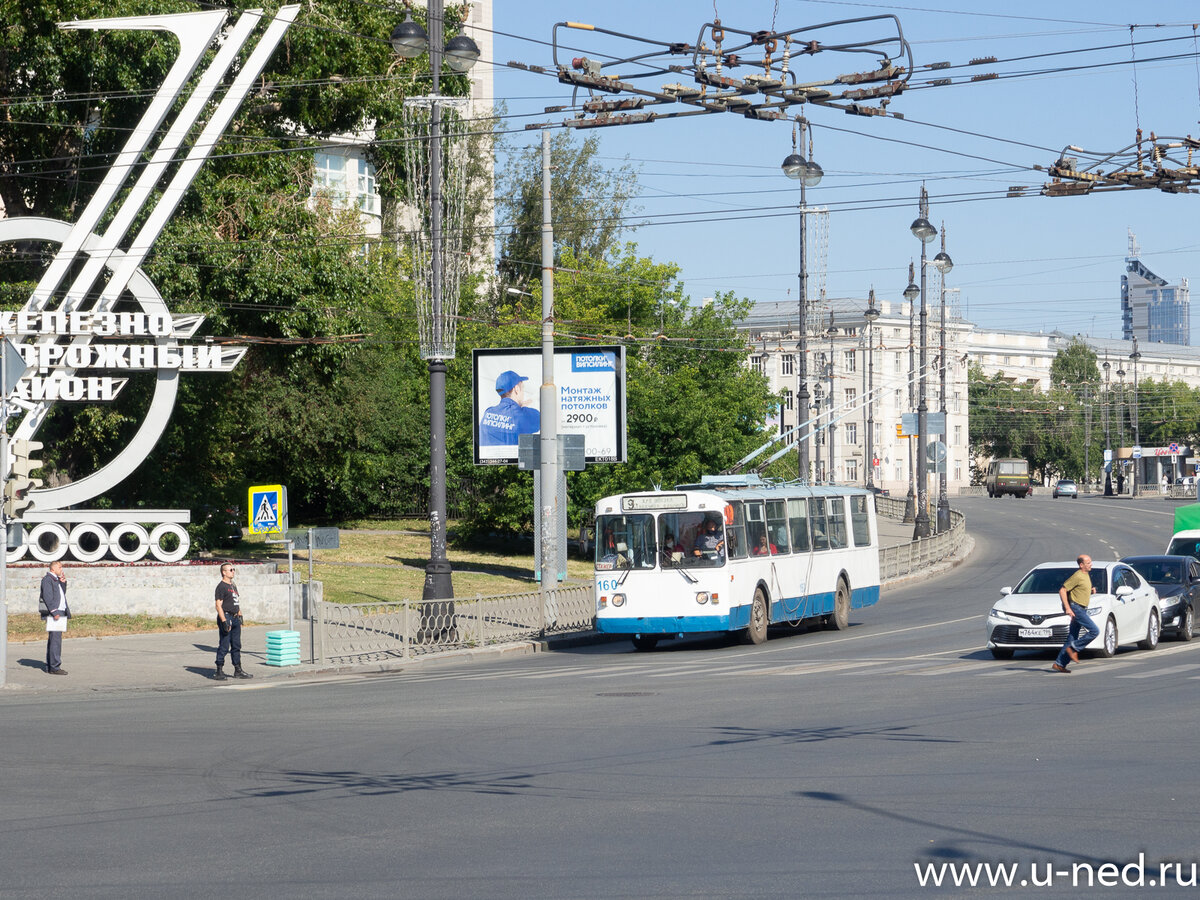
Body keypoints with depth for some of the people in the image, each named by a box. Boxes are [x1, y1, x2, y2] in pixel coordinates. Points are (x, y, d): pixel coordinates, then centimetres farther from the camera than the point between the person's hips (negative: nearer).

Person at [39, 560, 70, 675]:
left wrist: (63, 582, 7)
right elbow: (47, 596, -15)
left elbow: (62, 594, 21)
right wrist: (54, 612, -20)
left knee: (53, 640, 12)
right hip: (53, 614, -10)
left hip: (60, 613, 10)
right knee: (55, 640, -13)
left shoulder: (56, 579, 21)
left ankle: (50, 666, 16)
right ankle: (54, 667, -15)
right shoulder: (47, 579, -8)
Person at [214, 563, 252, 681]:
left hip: (235, 618, 9)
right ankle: (219, 671, -2)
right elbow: (218, 606, -15)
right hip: (226, 617, -9)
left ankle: (238, 670, 16)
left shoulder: (233, 586, 17)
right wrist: (224, 621, -21)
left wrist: (240, 616, 17)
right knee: (224, 646, -7)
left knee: (236, 646, 11)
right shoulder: (221, 587, -10)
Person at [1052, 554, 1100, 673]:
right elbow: (1062, 590, -17)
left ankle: (1059, 664, 10)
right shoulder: (1077, 576, -15)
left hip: (1082, 609, 9)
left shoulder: (1086, 575, 14)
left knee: (1072, 637, 8)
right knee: (1094, 631, -15)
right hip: (1076, 608, -9)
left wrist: (1091, 590, 6)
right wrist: (1068, 608, -21)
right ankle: (1073, 648, -7)